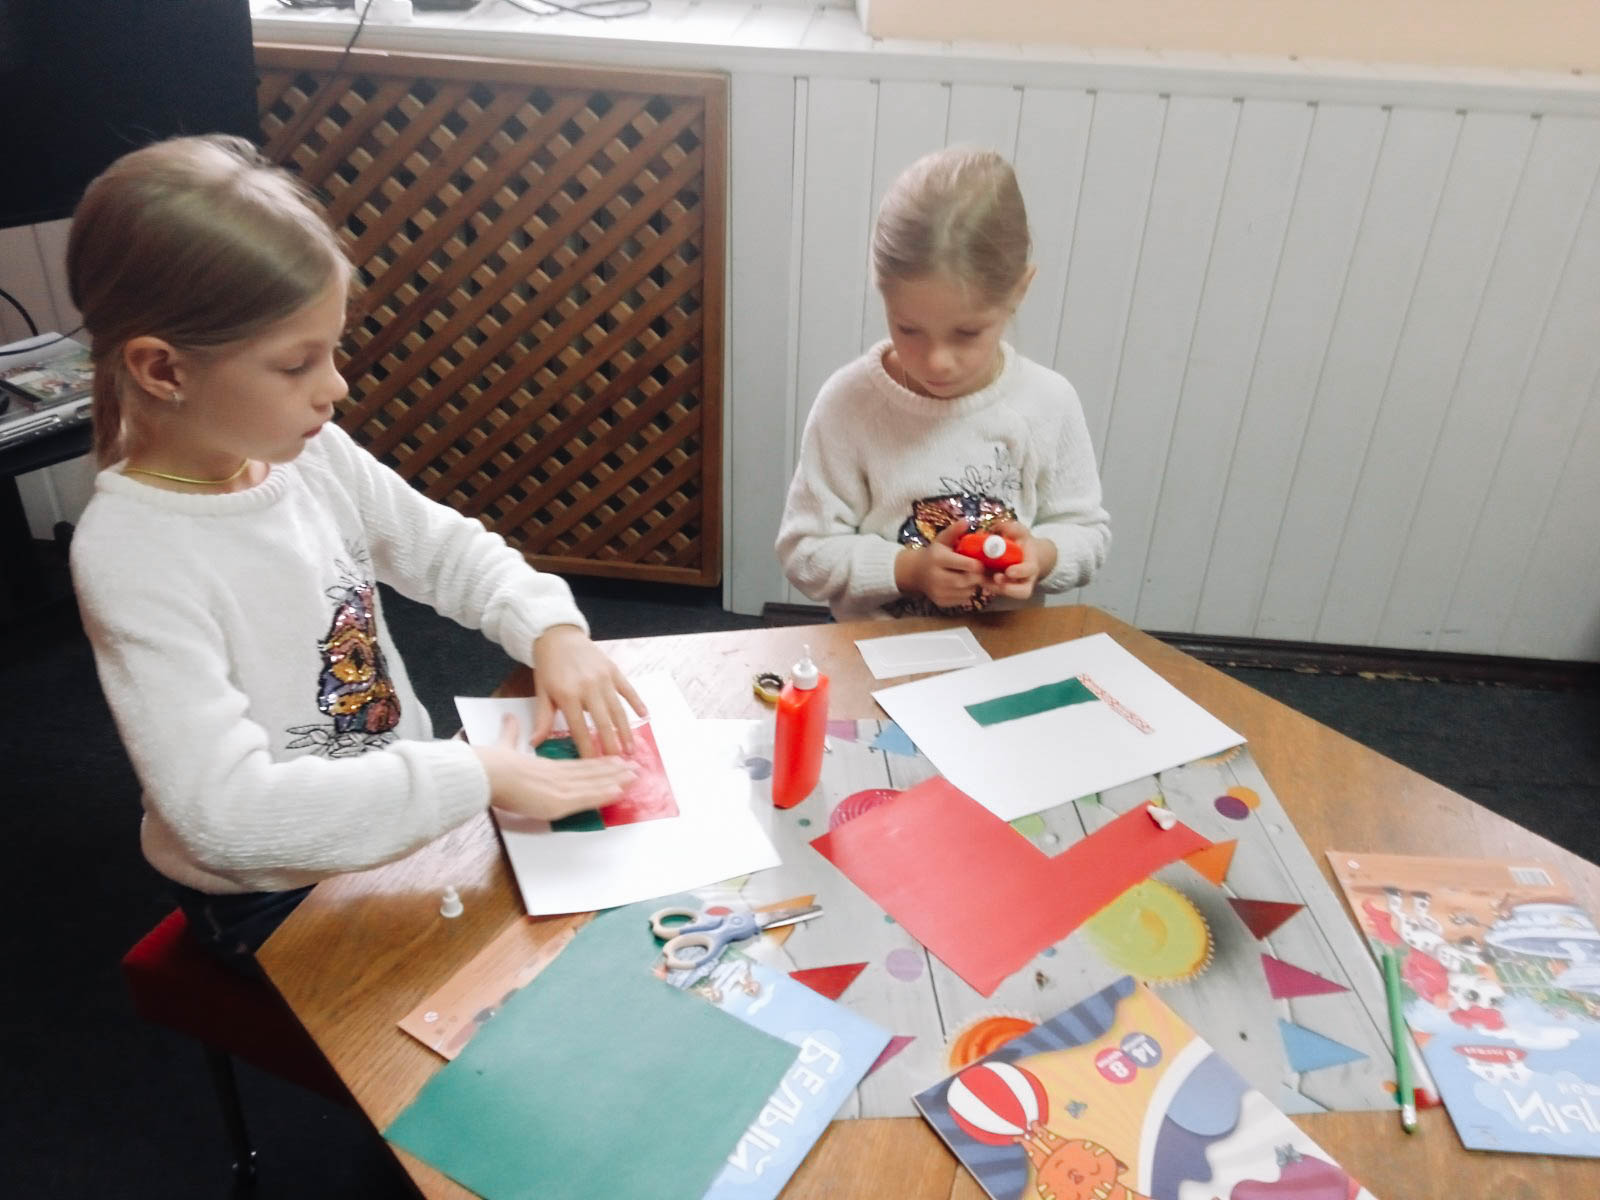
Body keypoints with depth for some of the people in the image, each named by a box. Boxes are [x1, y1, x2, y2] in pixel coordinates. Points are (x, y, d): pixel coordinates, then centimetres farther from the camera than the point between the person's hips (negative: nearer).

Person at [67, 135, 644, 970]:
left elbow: (448, 549, 5)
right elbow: (226, 811, -31)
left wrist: (551, 630, -14)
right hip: (279, 898, -5)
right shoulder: (130, 554, -26)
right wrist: (473, 779, -31)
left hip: (409, 801, 6)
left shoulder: (312, 453, -8)